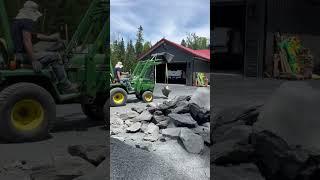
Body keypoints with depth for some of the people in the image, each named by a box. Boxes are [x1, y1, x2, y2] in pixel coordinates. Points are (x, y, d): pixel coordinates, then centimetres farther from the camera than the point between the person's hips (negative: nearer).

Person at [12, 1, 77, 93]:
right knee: (55, 57, -5)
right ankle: (66, 87, -4)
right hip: (24, 55, -10)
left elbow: (35, 35, 28)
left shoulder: (17, 21, 19)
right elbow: (27, 41, -25)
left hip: (17, 54, 10)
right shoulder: (27, 21, -13)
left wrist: (50, 38, 24)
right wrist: (34, 61, -28)